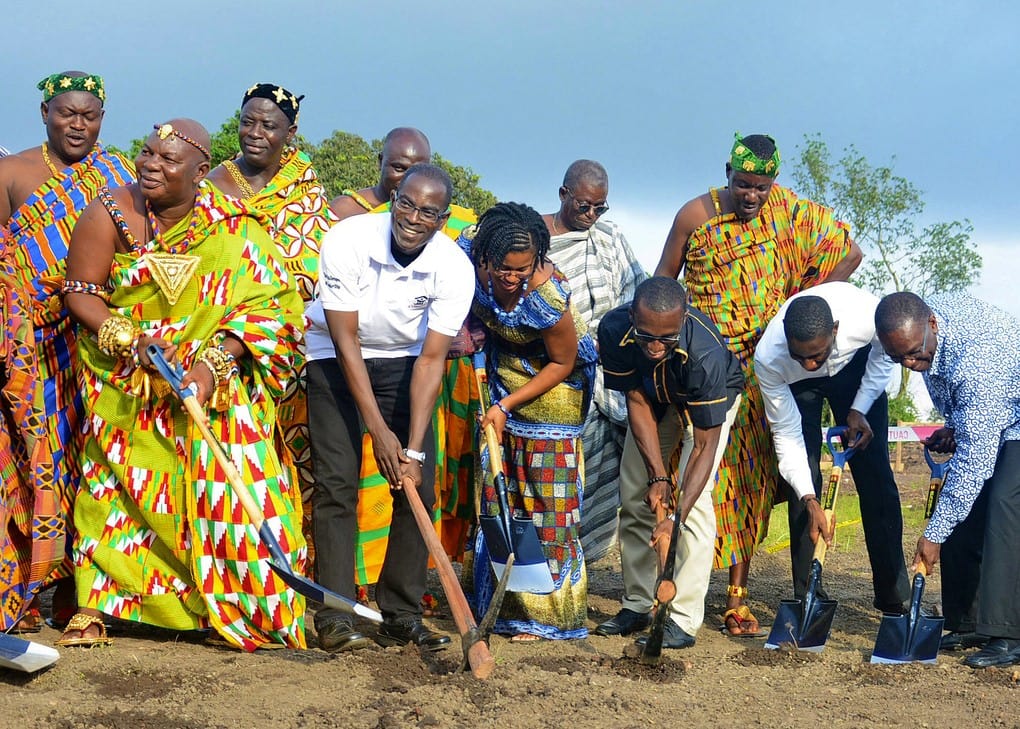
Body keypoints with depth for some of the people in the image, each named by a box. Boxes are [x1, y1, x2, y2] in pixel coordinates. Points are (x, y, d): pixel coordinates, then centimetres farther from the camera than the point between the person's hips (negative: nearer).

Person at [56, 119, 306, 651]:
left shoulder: (233, 228, -11)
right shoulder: (110, 214, -11)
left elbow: (268, 303, -14)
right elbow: (79, 292, -5)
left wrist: (213, 363, -26)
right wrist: (132, 342, -21)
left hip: (214, 383, 0)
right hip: (126, 385, 1)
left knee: (230, 484, -7)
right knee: (117, 485, 4)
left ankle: (241, 606, 5)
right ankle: (95, 601, 16)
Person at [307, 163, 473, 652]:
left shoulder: (455, 269, -20)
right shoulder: (346, 241, -26)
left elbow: (432, 359, -19)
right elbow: (346, 342, -23)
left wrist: (414, 449, -26)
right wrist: (379, 431, -26)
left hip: (405, 362, 2)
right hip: (337, 358, -2)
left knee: (419, 486, -6)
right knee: (337, 482, -13)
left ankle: (402, 616, 3)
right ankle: (334, 616, -9)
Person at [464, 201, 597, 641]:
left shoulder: (547, 298, -36)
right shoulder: (471, 251, -23)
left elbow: (562, 364, -20)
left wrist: (507, 405, -20)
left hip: (551, 382, -6)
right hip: (501, 371, 6)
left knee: (548, 498, -4)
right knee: (499, 496, 8)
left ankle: (546, 613, 6)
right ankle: (508, 607, 17)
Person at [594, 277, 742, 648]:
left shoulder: (706, 354, -44)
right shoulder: (614, 329, -34)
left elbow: (705, 444, -37)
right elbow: (637, 401, -21)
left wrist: (678, 515, -46)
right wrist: (658, 475, -28)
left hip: (712, 398, -4)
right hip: (654, 397, 4)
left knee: (696, 497, -19)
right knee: (635, 496, 1)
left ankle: (684, 619, -16)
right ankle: (637, 605, 14)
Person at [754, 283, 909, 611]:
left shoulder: (867, 315, -40)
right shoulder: (768, 358, -38)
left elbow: (885, 352, -12)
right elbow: (786, 434, -26)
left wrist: (860, 409, -18)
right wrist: (809, 501, -33)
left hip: (855, 366, 1)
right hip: (796, 386, -1)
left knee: (874, 472, -6)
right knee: (803, 477, -13)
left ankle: (893, 596, 0)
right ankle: (807, 597, -5)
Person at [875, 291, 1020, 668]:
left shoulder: (977, 361, -39)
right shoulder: (918, 322, -13)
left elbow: (975, 458, -36)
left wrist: (934, 534, -33)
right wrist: (954, 428, -2)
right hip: (979, 422, 9)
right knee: (962, 513, -2)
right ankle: (969, 623, 3)